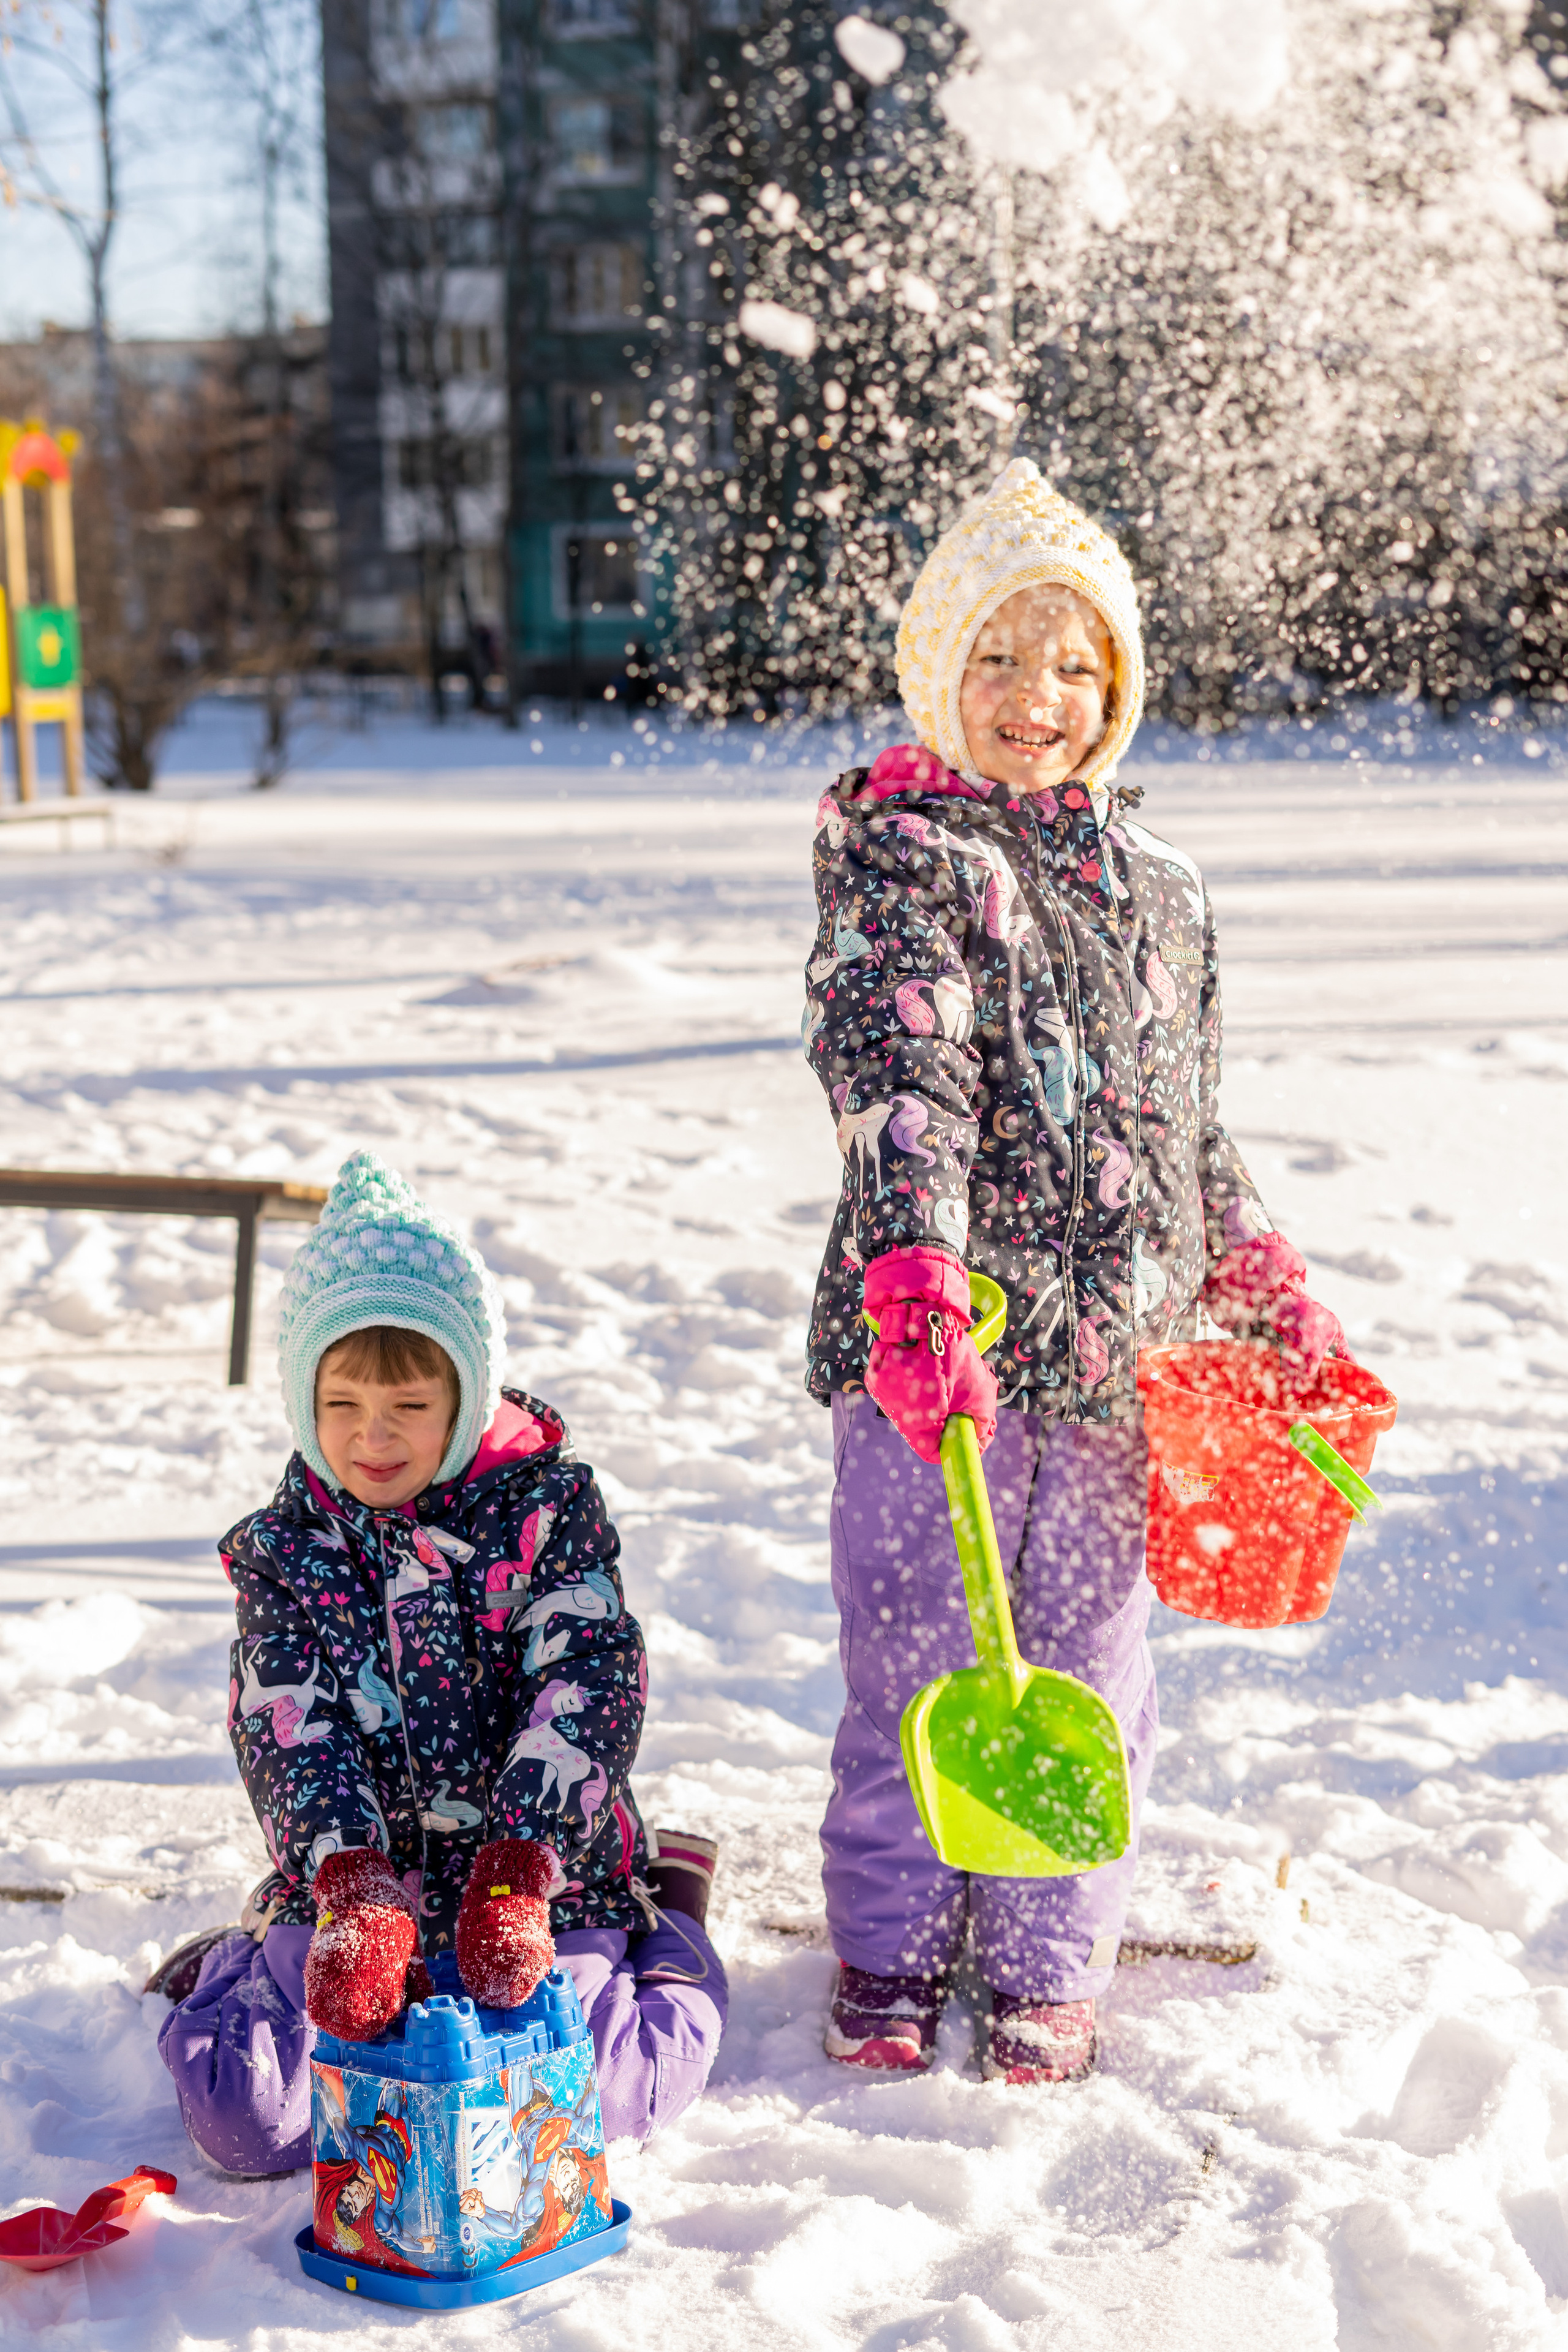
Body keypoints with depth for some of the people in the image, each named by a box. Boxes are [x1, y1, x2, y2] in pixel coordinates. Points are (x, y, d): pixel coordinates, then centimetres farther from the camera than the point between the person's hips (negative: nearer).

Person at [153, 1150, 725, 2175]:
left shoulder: (549, 1505, -5)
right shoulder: (284, 1550, 0)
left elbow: (588, 1683, -14)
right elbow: (291, 1736, -12)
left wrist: (515, 1872, -27)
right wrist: (353, 1891, -30)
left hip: (549, 1875, -1)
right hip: (347, 1878, 1)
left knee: (568, 2112, -14)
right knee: (248, 2122, -12)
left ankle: (668, 1927, 17)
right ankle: (240, 1970, 24)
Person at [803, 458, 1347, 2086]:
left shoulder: (1160, 891, 14)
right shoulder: (899, 852, -5)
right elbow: (901, 1083, -20)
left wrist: (1269, 1294, 20)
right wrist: (916, 1289, -33)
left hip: (1114, 1347, 5)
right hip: (932, 1341, -4)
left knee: (1086, 1668, 10)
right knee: (917, 1662, 4)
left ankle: (1048, 1968, 27)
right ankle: (890, 1952, 24)